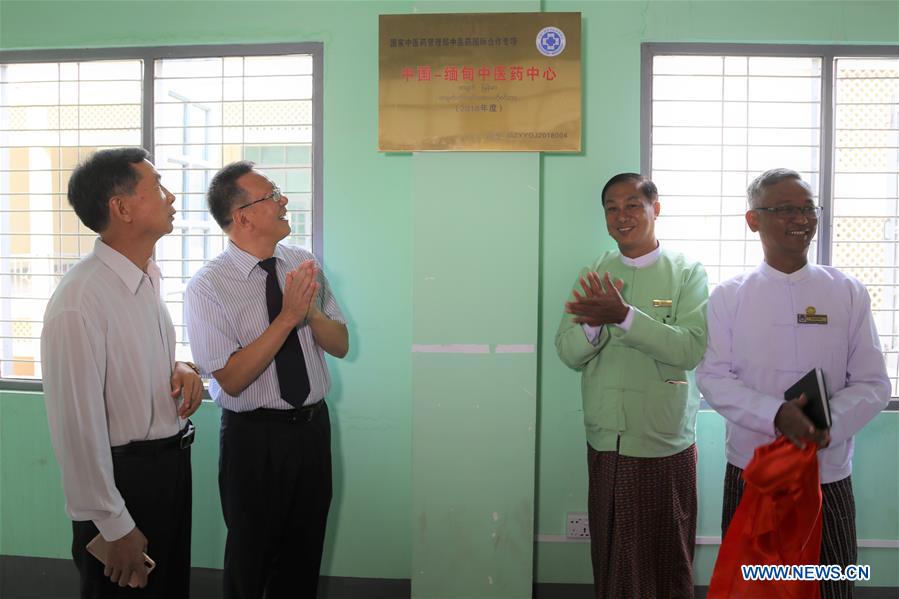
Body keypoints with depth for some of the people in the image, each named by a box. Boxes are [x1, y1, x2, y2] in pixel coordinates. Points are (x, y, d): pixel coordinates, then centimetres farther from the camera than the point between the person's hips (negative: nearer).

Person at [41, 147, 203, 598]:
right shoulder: (79, 303, -25)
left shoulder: (149, 277, 2)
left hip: (171, 462, 8)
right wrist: (115, 528, -16)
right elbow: (78, 428, -22)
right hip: (124, 476, -8)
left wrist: (180, 369, -5)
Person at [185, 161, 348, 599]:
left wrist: (311, 311, -19)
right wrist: (287, 317, -26)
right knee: (251, 558, 17)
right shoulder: (207, 287, -14)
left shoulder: (303, 263, 0)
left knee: (304, 554, 21)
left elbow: (340, 345, 2)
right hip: (254, 436, -4)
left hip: (313, 426, 5)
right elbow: (232, 379, -20)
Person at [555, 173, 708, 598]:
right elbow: (568, 353, -3)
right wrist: (594, 323, -23)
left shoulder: (688, 273, -4)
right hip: (605, 440, 3)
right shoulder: (593, 275, 5)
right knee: (610, 556, 15)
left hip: (666, 443, -2)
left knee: (667, 557, 13)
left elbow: (691, 349, -17)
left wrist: (625, 316, -28)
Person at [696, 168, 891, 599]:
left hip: (828, 475, 0)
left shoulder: (848, 294, 1)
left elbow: (873, 384, -1)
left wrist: (828, 422, -20)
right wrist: (776, 415, -21)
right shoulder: (728, 297, -1)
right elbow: (713, 378, -6)